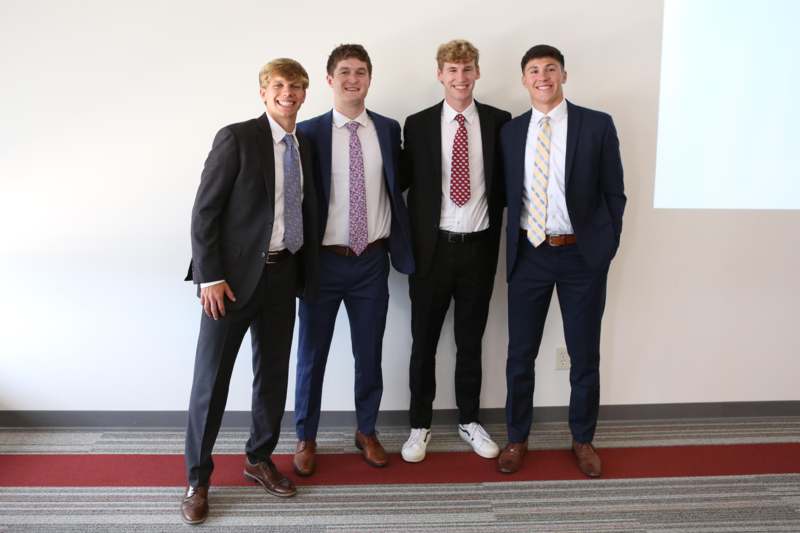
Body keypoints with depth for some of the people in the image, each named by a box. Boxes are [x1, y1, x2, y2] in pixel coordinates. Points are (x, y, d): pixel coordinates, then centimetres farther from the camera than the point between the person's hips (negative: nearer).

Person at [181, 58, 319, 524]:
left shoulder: (304, 146, 11)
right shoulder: (236, 137, -7)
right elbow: (205, 211, -10)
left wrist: (307, 272, 7)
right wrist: (210, 277, -14)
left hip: (283, 274, 6)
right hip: (235, 275, -5)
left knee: (274, 373, 13)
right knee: (211, 378, 2)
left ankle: (260, 459, 32)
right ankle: (198, 479, 18)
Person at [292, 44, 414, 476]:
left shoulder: (389, 129, 4)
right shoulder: (308, 132, -4)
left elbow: (397, 188, 10)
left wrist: (401, 248, 4)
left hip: (372, 261, 2)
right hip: (323, 261, -2)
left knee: (369, 352, 13)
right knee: (312, 353, 10)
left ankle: (366, 431, 34)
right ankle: (306, 438, 29)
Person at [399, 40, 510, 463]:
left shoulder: (499, 121, 1)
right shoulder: (417, 125, -1)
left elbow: (506, 183, 6)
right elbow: (405, 184, 2)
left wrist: (495, 235, -3)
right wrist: (411, 245, -3)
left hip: (479, 247, 1)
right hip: (433, 247, -1)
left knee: (471, 340, 14)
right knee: (423, 342, 9)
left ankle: (469, 421, 30)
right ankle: (420, 425, 24)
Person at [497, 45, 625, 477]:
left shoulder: (597, 125, -3)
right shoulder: (510, 132, 5)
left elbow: (614, 193, 0)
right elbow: (510, 195, 8)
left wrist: (605, 248, -3)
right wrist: (512, 247, 3)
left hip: (582, 255, -1)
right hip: (528, 254, 2)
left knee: (584, 355, 11)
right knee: (520, 356, 9)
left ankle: (583, 440, 31)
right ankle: (517, 439, 28)